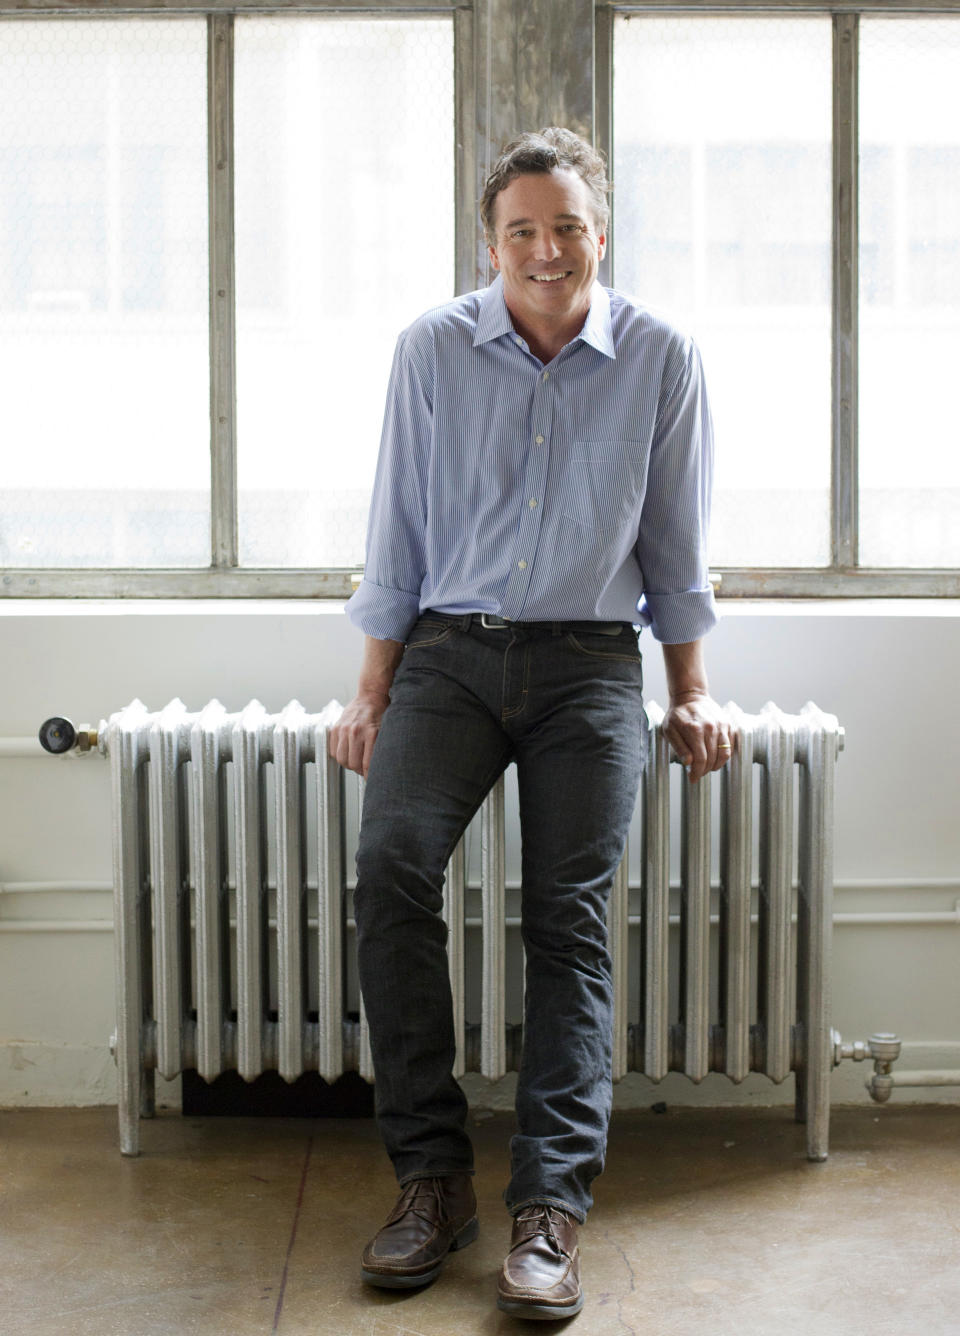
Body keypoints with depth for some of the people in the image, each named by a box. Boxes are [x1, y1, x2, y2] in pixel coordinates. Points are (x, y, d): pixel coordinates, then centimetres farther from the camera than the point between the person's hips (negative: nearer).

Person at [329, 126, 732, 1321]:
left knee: (569, 916, -12)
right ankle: (431, 1174, -12)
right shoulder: (432, 350, 1)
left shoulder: (660, 360, 2)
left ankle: (550, 1205, -9)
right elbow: (397, 536, 6)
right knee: (390, 865, -21)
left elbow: (674, 546, 11)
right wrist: (372, 693, 4)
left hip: (588, 660, 0)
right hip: (450, 649, 1)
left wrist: (691, 695, 11)